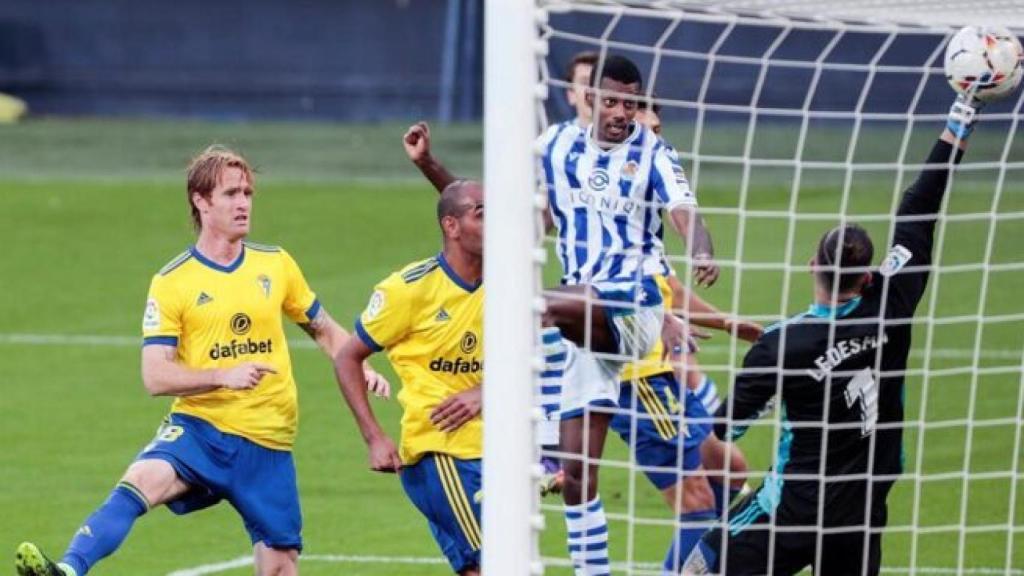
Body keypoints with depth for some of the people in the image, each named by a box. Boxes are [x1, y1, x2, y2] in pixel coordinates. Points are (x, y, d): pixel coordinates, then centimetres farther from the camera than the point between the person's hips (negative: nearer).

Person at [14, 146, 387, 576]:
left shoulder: (276, 264, 9)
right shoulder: (172, 282, -2)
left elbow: (323, 329, 22)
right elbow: (155, 377, -8)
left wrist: (358, 367, 3)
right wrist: (224, 376, -22)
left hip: (267, 442, 3)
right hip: (198, 428, -3)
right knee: (141, 480, -33)